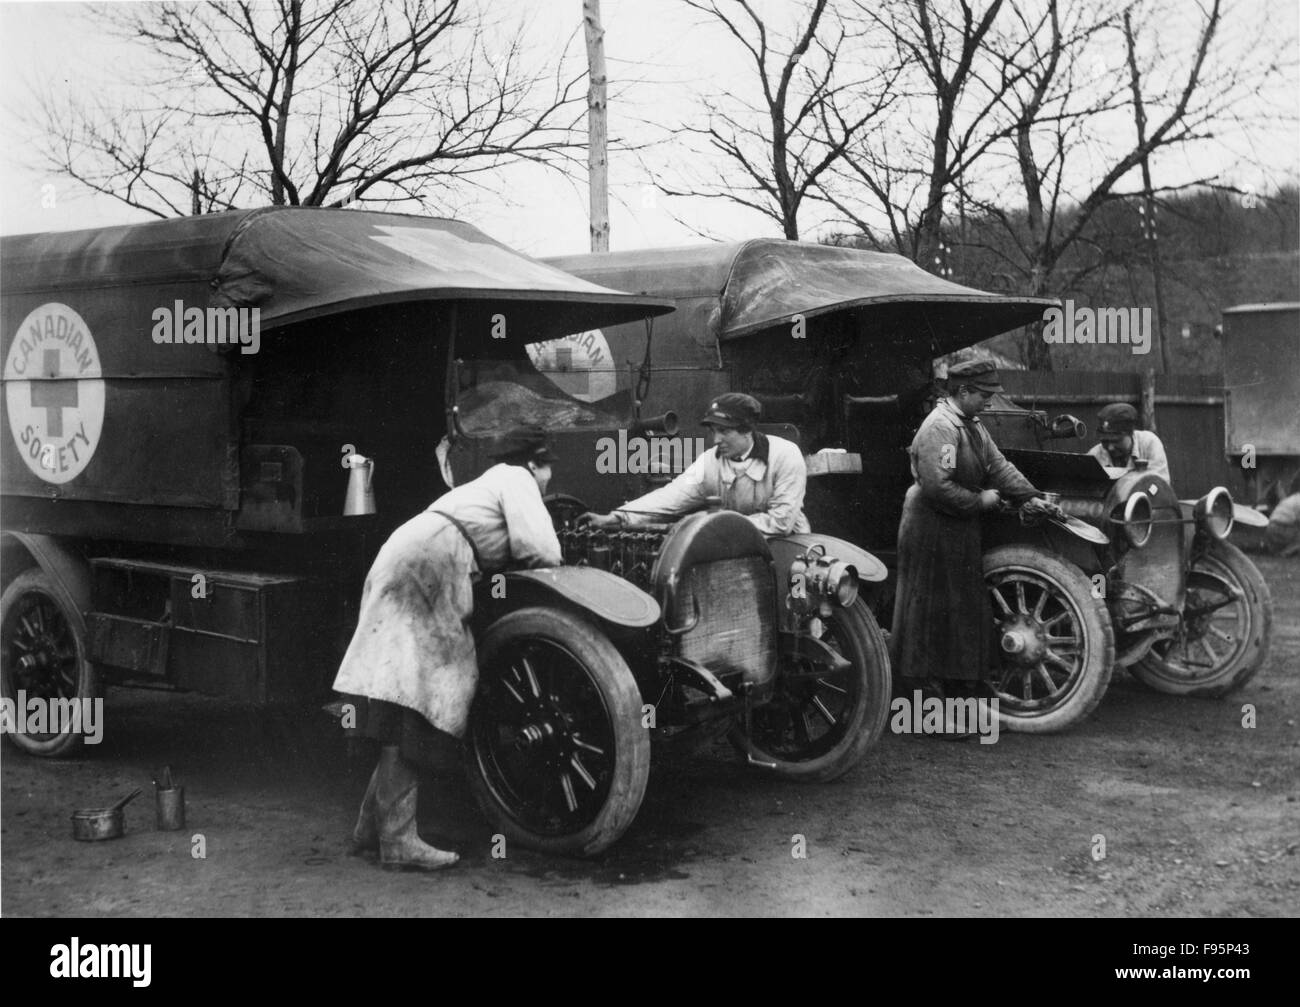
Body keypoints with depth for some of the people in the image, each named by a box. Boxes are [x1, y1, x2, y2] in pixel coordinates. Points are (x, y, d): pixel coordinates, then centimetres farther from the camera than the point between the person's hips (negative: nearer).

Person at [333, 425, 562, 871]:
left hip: (399, 562, 9)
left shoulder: (490, 483, 32)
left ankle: (373, 825, 13)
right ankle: (398, 839, -16)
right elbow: (540, 551, -5)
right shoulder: (517, 479, 6)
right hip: (424, 568, -9)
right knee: (413, 696, -13)